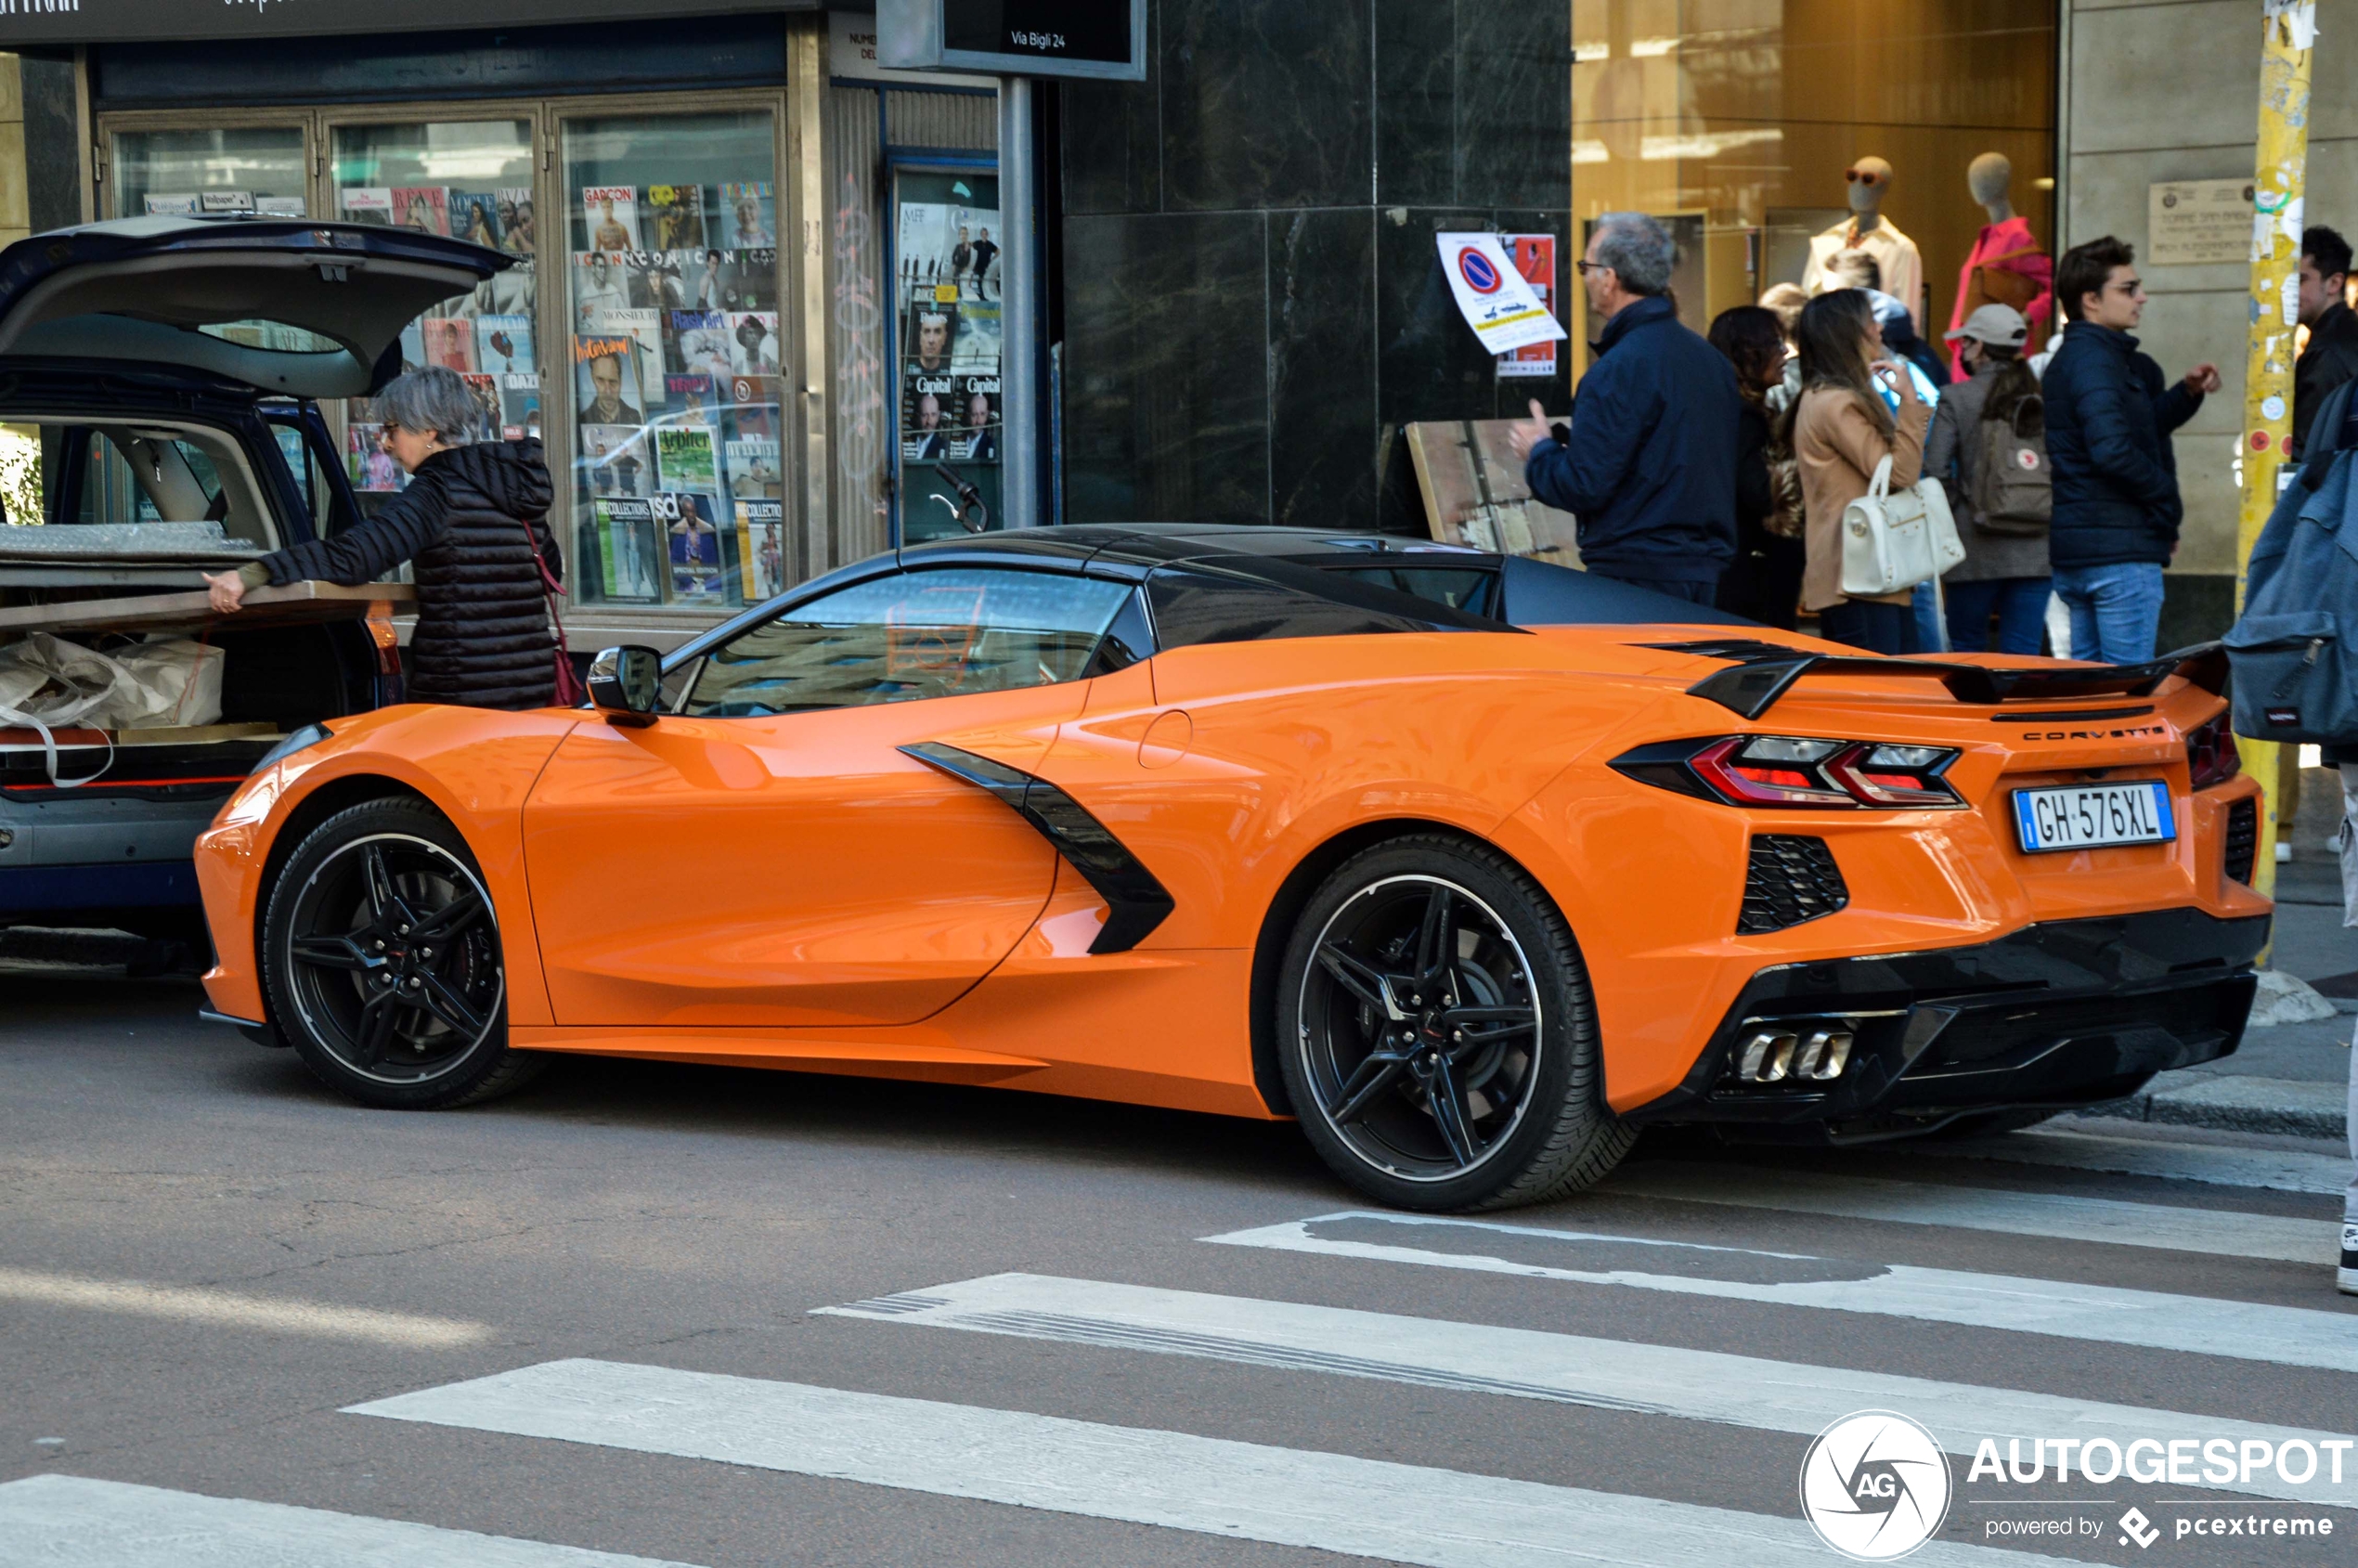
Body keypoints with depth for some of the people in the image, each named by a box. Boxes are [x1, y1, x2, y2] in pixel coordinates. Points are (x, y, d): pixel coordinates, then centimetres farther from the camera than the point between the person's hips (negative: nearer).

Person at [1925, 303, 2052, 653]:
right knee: (2023, 654, 3)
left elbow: (1936, 472, -10)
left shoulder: (1956, 399, -4)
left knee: (1967, 650, 10)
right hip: (2036, 549, 2)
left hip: (1977, 547, -2)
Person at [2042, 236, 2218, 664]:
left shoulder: (2072, 356, 17)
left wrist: (2186, 393, 7)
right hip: (2120, 549, -10)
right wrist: (2168, 500, -11)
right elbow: (2113, 451, -25)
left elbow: (2139, 428, 21)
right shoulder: (2095, 359, -14)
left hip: (2072, 549, 10)